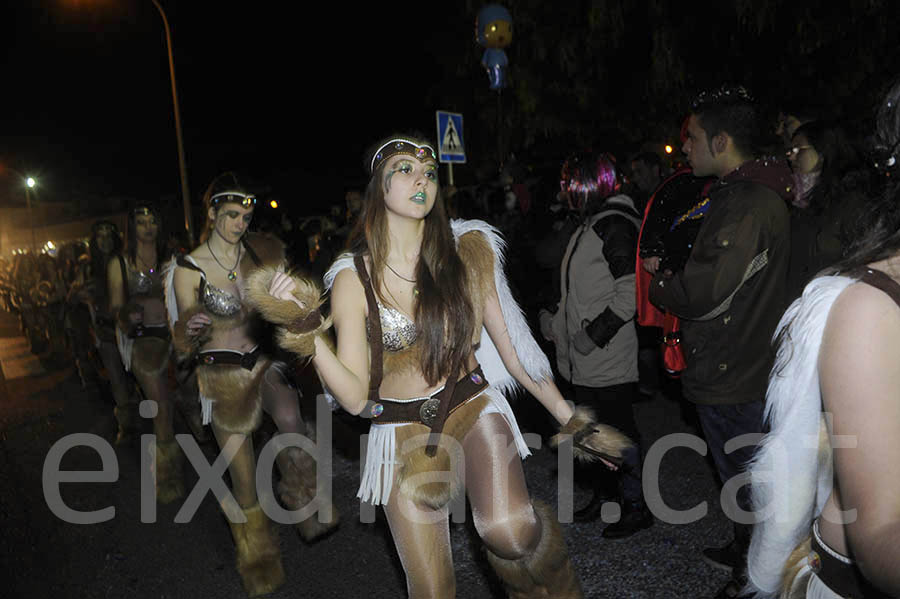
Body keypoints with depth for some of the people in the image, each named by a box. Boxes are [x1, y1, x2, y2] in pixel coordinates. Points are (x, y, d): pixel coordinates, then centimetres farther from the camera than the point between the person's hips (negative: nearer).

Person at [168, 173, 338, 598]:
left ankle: (304, 502, 2)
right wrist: (190, 331, -29)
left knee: (290, 419, -26)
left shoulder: (257, 251, -1)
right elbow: (184, 345, -7)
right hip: (222, 375, -3)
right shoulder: (188, 269, -12)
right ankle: (258, 564, 30)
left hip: (263, 360, 3)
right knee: (244, 478, 6)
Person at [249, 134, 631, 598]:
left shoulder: (466, 251, -2)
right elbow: (355, 398, -10)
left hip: (473, 408, 0)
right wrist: (308, 333, -25)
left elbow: (510, 345, 5)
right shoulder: (353, 278, -5)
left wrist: (572, 421, 6)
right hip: (403, 435, 1)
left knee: (508, 533, -27)